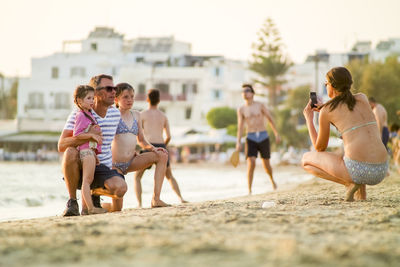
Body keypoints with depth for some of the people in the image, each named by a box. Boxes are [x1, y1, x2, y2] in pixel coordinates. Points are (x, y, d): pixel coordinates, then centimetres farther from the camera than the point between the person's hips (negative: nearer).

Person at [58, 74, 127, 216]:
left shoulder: (116, 113, 5)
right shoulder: (78, 114, -9)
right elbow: (61, 146, -20)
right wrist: (89, 135, -31)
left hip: (103, 168, 3)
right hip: (79, 168, -3)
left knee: (120, 188, -30)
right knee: (71, 152, -37)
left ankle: (94, 194, 8)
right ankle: (72, 201, -19)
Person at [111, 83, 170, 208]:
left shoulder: (136, 115, 15)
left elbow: (141, 140, 19)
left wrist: (153, 148, 3)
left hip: (132, 162, 6)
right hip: (115, 164, -6)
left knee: (162, 155, -13)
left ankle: (156, 199, -14)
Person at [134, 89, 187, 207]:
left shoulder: (142, 115, 6)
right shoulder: (164, 116, 16)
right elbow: (168, 137, 13)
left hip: (148, 147, -3)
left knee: (137, 177, 11)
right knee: (169, 176, 22)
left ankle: (139, 203, -7)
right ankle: (181, 198, 4)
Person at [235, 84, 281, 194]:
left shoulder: (260, 105, -1)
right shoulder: (241, 110, 2)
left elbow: (270, 119, 5)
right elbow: (240, 127, 1)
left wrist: (276, 134, 4)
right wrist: (238, 142, -9)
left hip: (263, 137, 0)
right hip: (251, 138, 0)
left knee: (266, 165, 9)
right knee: (251, 163, -18)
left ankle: (272, 179, 42)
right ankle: (249, 190, -15)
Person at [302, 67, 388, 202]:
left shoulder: (326, 111, 4)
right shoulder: (363, 98, 16)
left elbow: (320, 148, 16)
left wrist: (309, 119, 29)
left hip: (357, 169, -5)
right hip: (381, 172, 5)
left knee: (306, 159, 20)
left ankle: (350, 183, 0)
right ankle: (360, 187, 13)